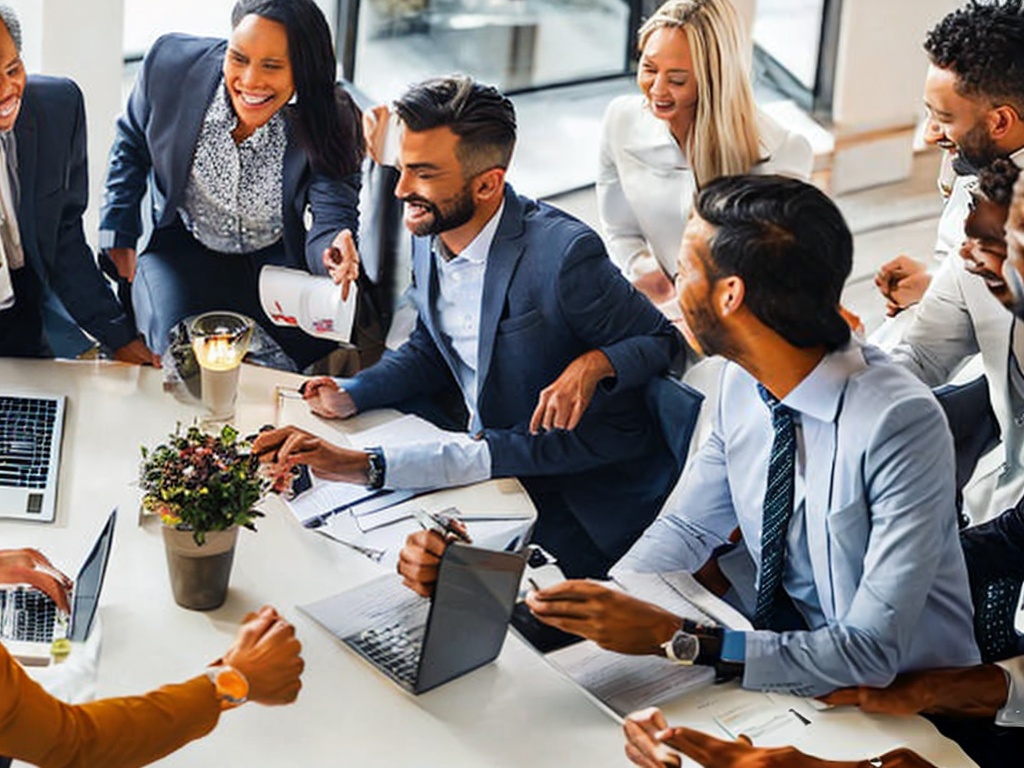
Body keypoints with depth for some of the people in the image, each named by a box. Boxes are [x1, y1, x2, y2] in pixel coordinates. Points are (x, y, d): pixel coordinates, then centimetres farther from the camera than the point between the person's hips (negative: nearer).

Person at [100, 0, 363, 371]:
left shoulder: (329, 125, -24)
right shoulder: (173, 63, -19)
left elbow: (331, 222, -27)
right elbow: (132, 145, 1)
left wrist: (334, 253, -52)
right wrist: (119, 236, -2)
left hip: (280, 257, 1)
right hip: (184, 249, 0)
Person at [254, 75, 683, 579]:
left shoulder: (563, 252, -24)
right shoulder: (430, 237, 0)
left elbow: (660, 339, -11)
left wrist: (596, 362, -31)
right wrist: (351, 396, -1)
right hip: (490, 453, 7)